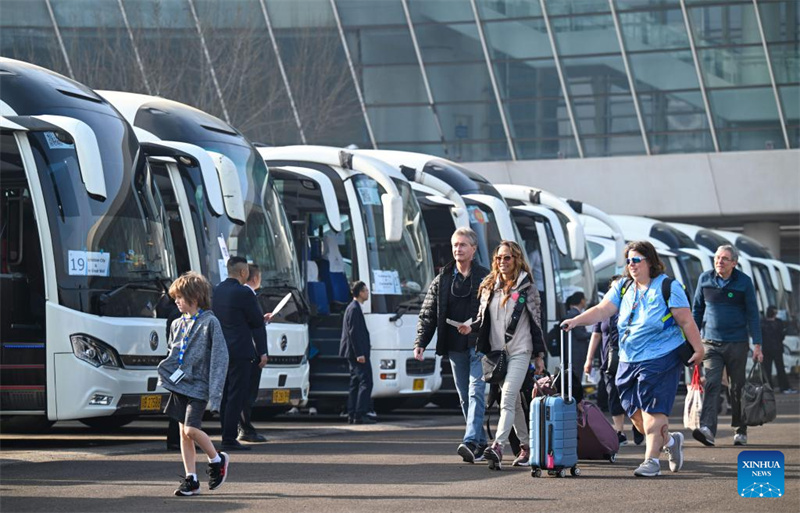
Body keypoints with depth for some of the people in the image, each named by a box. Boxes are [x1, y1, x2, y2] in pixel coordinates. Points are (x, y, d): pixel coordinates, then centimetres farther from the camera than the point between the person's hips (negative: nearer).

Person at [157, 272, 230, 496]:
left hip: (198, 386, -7)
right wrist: (165, 371, 7)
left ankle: (217, 460, 7)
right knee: (183, 432, 5)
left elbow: (220, 358, -11)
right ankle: (191, 479, 10)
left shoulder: (209, 322, -8)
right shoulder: (178, 325, 12)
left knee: (191, 429, -17)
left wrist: (214, 392, -16)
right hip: (179, 385, 7)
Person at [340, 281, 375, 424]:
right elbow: (353, 332, -20)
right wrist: (359, 354, -22)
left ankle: (352, 415, 13)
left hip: (353, 353, 11)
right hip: (357, 352, -11)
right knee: (365, 382, -11)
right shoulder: (355, 309, -15)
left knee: (355, 383, 12)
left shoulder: (352, 308, 17)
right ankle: (360, 415, -15)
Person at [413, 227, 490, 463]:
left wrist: (473, 326, -20)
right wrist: (420, 342, -2)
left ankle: (471, 442, -25)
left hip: (478, 345, -5)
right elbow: (428, 313, 9)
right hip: (455, 347, 5)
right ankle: (480, 443, 17)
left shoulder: (484, 277, 0)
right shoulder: (442, 279, 11)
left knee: (476, 392, -15)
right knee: (465, 397, 9)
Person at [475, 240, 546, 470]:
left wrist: (539, 356, 0)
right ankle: (526, 446, 22)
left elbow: (536, 322, 1)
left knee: (507, 399, -19)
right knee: (514, 403, 12)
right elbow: (482, 319, 18)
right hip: (496, 352, 5)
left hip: (520, 351, -5)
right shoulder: (488, 287, 12)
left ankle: (498, 447, -32)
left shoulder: (527, 287, 1)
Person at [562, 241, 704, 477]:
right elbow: (602, 310, 1)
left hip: (660, 359, -6)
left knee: (652, 409, -10)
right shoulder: (623, 287, 11)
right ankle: (670, 441, 28)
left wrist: (698, 349, -8)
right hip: (628, 360, 6)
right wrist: (576, 321, -13)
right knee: (635, 413, 6)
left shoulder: (668, 287, -5)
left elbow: (686, 322, -5)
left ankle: (651, 460, -4)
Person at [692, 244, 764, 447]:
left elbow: (752, 314, -1)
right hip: (711, 343, 1)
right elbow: (696, 309, 12)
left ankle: (740, 432, 19)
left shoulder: (744, 282, -3)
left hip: (737, 344, -1)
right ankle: (707, 429, -26)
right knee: (711, 385, -14)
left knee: (738, 388, 6)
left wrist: (757, 345, -6)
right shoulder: (705, 279, 3)